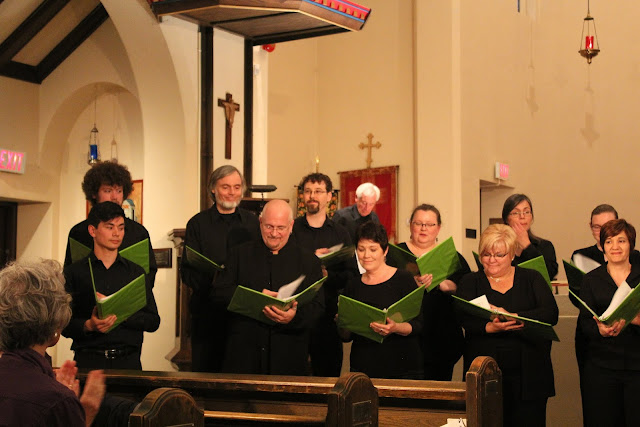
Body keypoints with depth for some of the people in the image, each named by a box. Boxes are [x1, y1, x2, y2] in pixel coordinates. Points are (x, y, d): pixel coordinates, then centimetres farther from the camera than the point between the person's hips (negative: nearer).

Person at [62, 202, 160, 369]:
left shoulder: (136, 272, 16)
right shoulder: (74, 272, 9)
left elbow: (153, 321, 7)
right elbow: (63, 323, 3)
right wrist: (88, 325, -16)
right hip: (89, 361, -2)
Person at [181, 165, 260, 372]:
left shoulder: (252, 222, 13)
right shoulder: (198, 223, 5)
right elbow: (187, 271, 0)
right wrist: (212, 278, -20)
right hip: (208, 311, -1)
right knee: (204, 371, 1)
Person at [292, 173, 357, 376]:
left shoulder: (340, 233, 11)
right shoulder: (291, 229, 6)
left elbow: (352, 274, 2)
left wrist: (327, 276, -14)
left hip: (328, 313, 1)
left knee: (329, 374, 5)